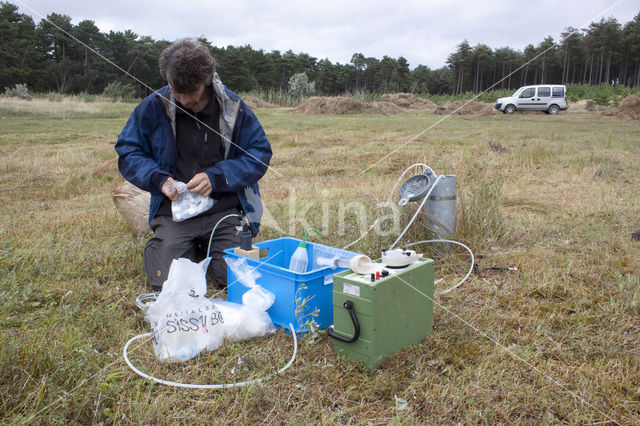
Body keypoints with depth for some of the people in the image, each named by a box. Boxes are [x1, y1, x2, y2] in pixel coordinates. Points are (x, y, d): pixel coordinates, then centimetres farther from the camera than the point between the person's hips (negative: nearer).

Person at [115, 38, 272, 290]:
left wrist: (216, 177, -16)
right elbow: (127, 152, 7)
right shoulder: (154, 106, -1)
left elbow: (260, 153, -1)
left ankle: (208, 248, 23)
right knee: (167, 283, -11)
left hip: (225, 209, 0)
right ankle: (156, 246, 24)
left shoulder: (233, 106, -3)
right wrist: (159, 180, -13)